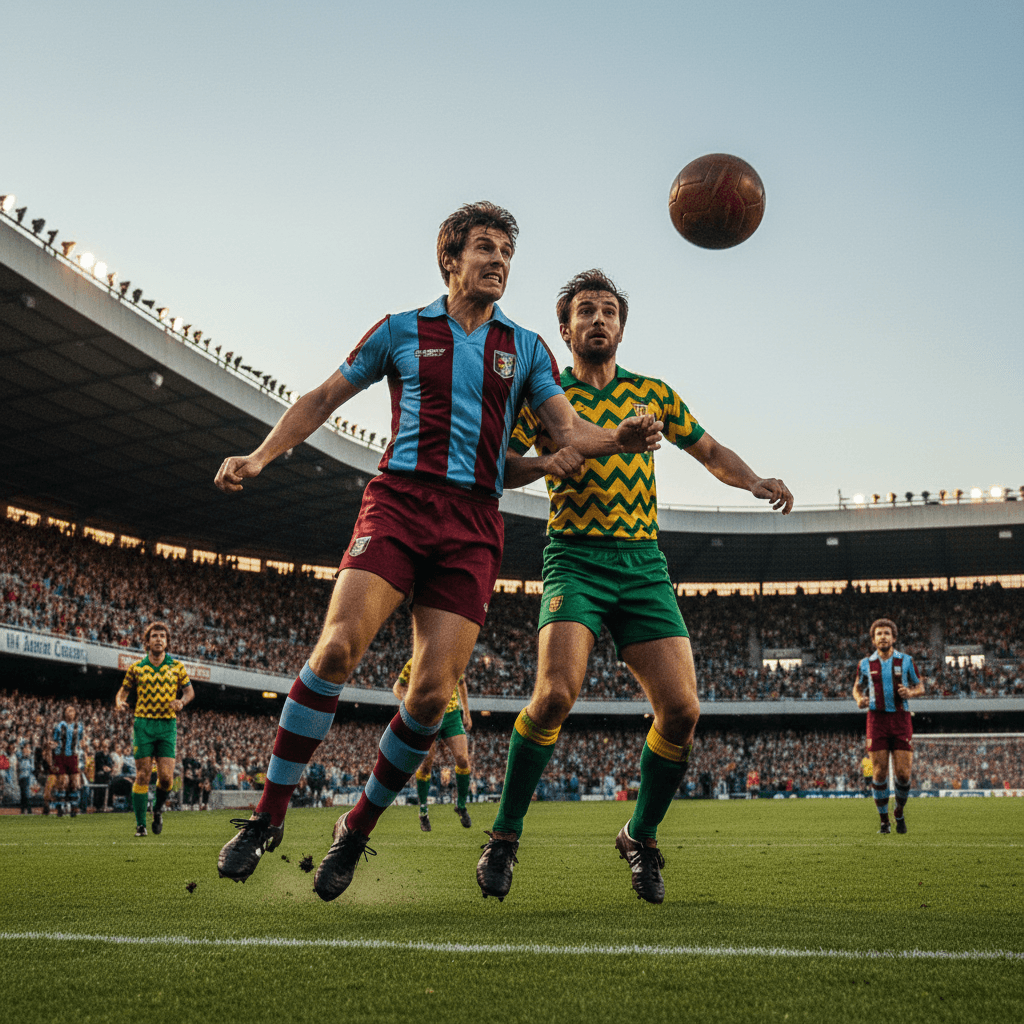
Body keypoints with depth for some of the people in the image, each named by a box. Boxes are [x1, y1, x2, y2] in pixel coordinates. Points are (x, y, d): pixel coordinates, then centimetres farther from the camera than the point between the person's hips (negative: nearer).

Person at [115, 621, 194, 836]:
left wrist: (181, 701, -9)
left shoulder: (177, 666, 7)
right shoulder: (136, 668, 6)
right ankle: (140, 824, 4)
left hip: (167, 724, 1)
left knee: (166, 776, -7)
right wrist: (120, 702, -11)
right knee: (143, 776, -4)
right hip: (143, 723, -1)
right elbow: (123, 691, 11)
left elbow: (189, 690, 12)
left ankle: (158, 808, 23)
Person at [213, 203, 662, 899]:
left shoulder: (526, 348, 17)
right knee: (338, 645, -22)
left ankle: (358, 828, 11)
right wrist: (259, 457, 6)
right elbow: (324, 399, 18)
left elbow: (570, 432, 9)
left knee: (433, 693, -9)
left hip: (474, 523, 2)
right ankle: (270, 815, -9)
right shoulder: (402, 331, 13)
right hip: (399, 499, -1)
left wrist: (619, 439, -13)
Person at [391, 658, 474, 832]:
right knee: (426, 764, -4)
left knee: (463, 759, -12)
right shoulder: (415, 663, -8)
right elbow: (397, 687, 0)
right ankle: (423, 809, 17)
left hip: (452, 715, 2)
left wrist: (467, 713, 19)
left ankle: (461, 805, 9)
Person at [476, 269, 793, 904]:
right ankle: (506, 835, -6)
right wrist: (544, 463, -21)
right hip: (576, 560, -3)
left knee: (682, 709, -10)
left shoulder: (653, 393, 16)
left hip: (644, 565, 3)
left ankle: (641, 838, 14)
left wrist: (756, 481, 3)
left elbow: (711, 451, 23)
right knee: (557, 692, -25)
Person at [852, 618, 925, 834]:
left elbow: (920, 686, 12)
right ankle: (884, 821, 10)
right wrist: (859, 699, -3)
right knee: (879, 772, -4)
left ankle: (899, 813, 21)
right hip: (877, 718, 0)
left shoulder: (906, 660, 4)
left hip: (901, 719, 0)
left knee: (903, 773, -5)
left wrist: (910, 692, -10)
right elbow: (858, 687, 20)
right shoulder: (865, 664, 7)